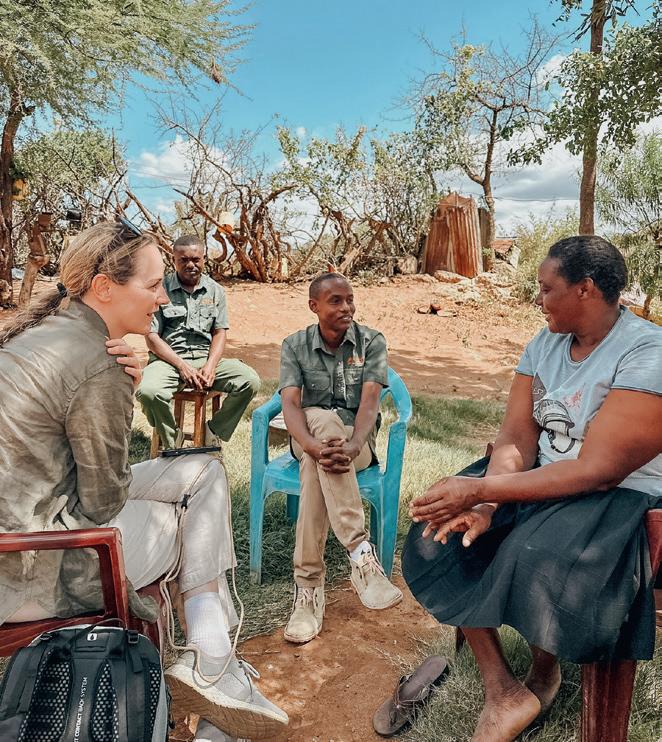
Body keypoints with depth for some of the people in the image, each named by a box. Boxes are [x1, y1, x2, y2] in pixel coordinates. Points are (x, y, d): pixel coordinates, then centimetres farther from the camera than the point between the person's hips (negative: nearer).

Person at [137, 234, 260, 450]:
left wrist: (210, 366, -10)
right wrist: (182, 366, -13)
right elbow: (152, 338, -2)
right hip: (168, 358, -2)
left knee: (250, 380, -22)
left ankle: (213, 433, -4)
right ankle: (172, 443, -5)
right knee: (148, 391, -34)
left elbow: (219, 333, 9)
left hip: (206, 357, 3)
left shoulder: (215, 291, 12)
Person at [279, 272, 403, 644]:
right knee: (324, 419, -37)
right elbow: (290, 404, -16)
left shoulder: (372, 342, -3)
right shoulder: (295, 345, -1)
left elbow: (370, 401, -17)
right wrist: (316, 446, -37)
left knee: (316, 466, -35)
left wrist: (352, 446, -38)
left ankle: (309, 585, -33)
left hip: (358, 440, 0)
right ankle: (362, 554, -41)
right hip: (310, 437, 1)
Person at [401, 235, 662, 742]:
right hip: (541, 480, 7)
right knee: (439, 540, -9)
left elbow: (596, 471, -26)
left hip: (620, 497, -6)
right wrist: (485, 504, -22)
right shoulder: (545, 344, 3)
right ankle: (504, 693, -1)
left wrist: (481, 490, -29)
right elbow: (516, 438, -4)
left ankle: (544, 676, 0)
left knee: (540, 563, -34)